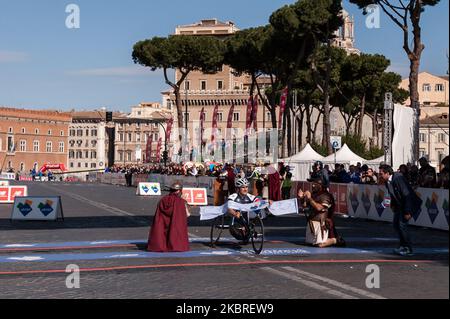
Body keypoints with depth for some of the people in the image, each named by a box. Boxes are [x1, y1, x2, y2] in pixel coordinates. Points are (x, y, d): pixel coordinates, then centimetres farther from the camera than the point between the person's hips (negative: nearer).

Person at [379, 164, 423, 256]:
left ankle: (409, 249, -3)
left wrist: (407, 212, -26)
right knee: (396, 224, 8)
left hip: (409, 203, -9)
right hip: (400, 205, 9)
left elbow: (407, 195, -27)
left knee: (402, 224, -14)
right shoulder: (387, 181, -1)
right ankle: (403, 246, 22)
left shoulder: (398, 179, -27)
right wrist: (392, 204, 8)